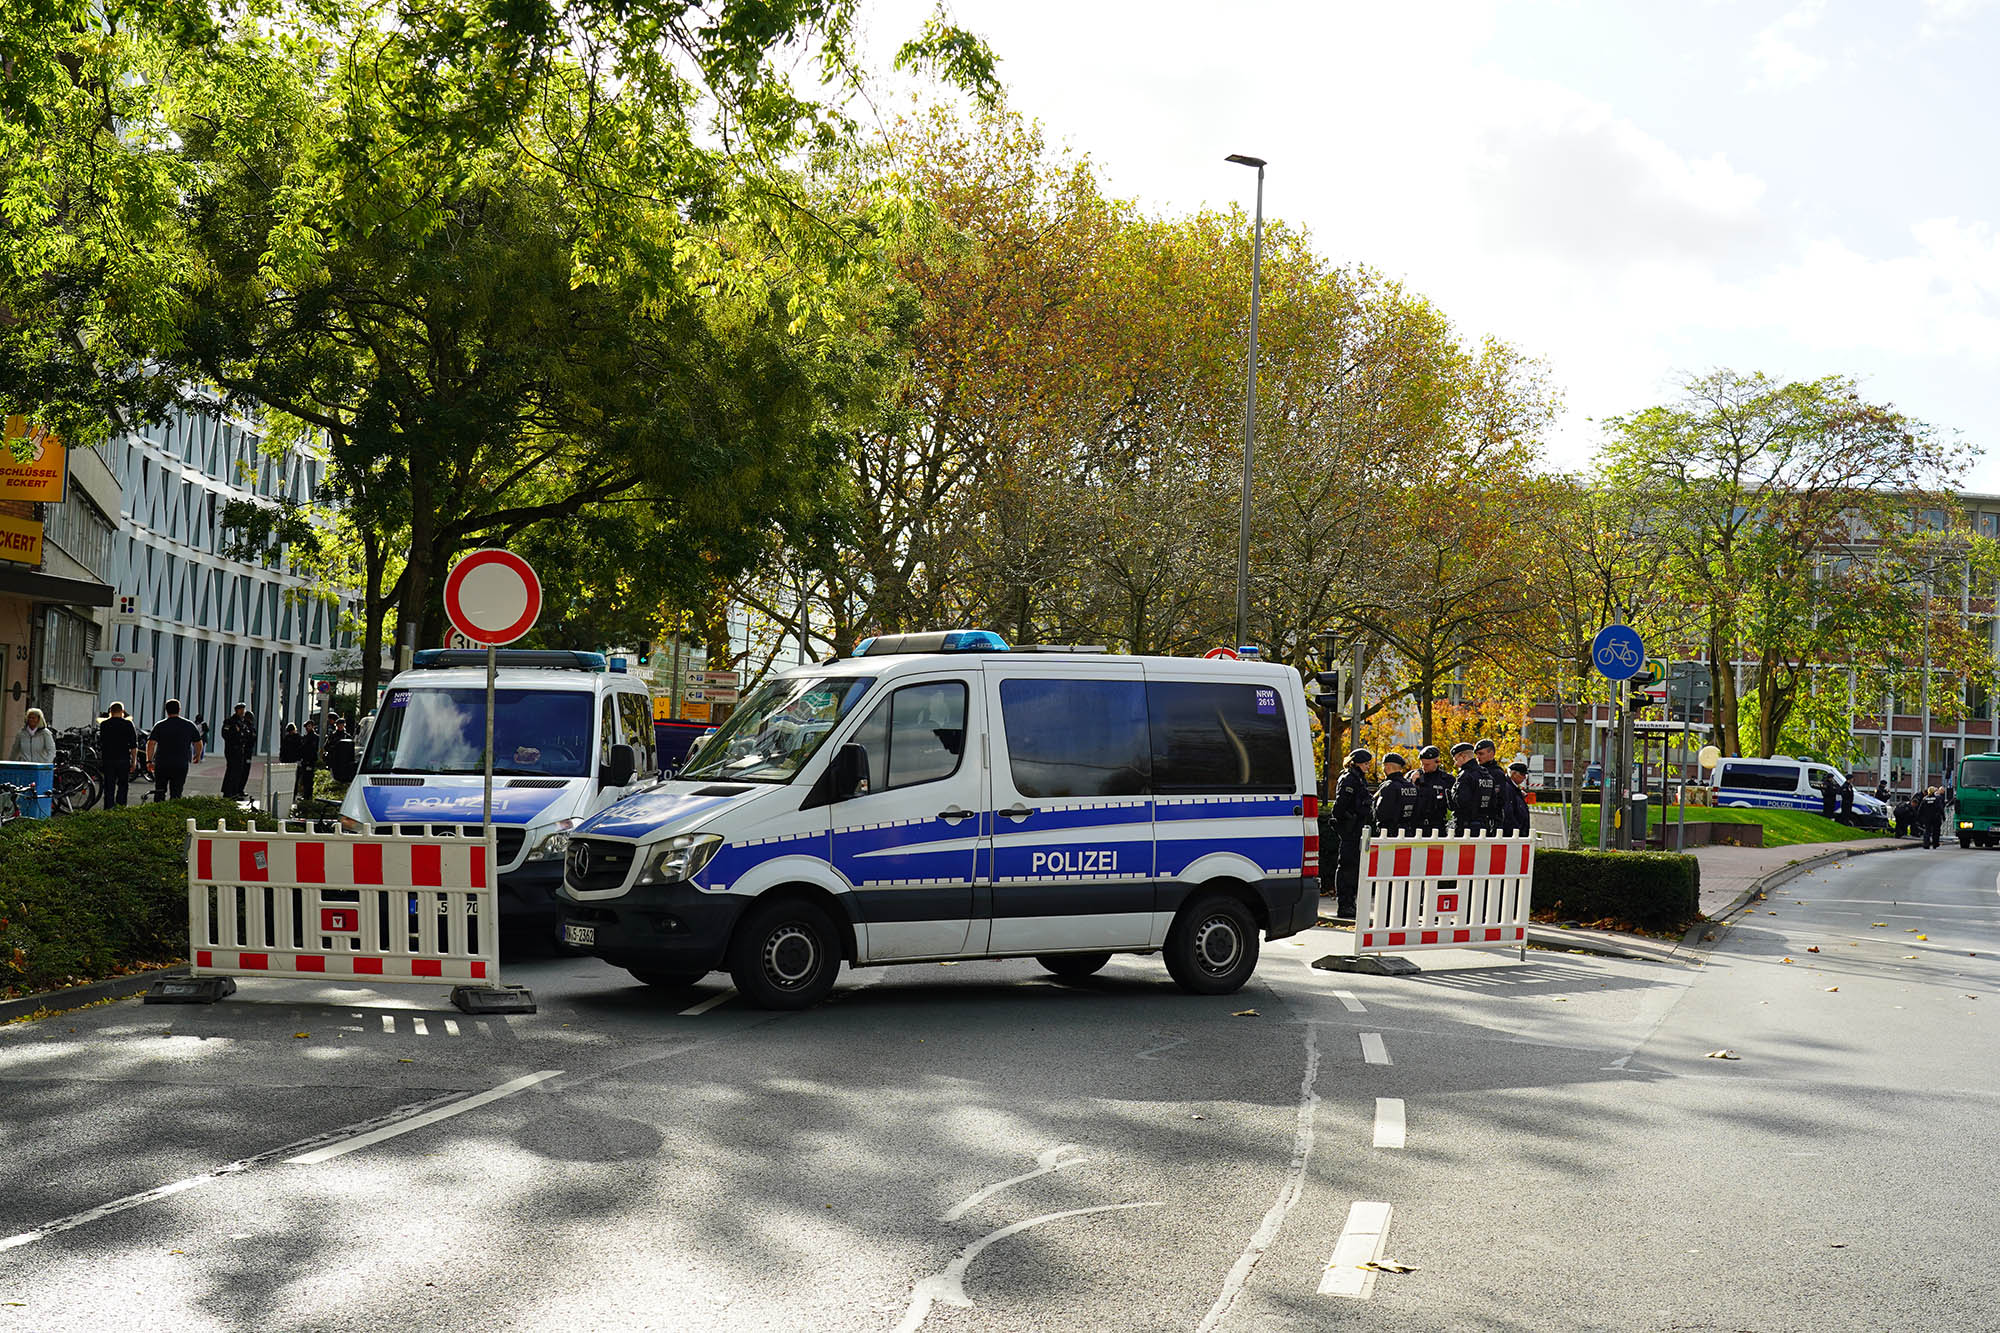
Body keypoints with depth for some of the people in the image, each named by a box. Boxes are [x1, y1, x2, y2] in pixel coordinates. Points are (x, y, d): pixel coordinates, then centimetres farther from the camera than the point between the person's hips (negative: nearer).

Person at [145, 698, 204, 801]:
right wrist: (198, 756, 27)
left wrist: (149, 760, -1)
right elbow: (198, 743, 10)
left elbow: (151, 743, -8)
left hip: (162, 764, 0)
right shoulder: (189, 725, 3)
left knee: (159, 792, 12)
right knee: (176, 793, 2)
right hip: (181, 765, 0)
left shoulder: (159, 725, 0)